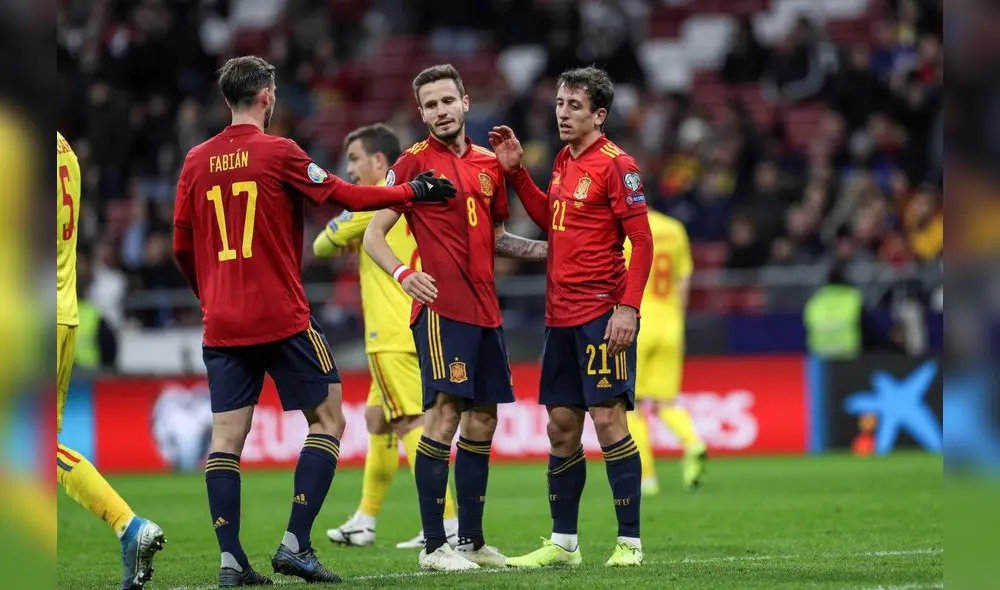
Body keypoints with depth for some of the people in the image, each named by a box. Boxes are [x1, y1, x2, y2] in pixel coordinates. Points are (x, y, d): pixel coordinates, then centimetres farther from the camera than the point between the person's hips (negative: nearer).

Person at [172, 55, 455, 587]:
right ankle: (295, 545, -3)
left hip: (221, 324, 5)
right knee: (327, 420, 6)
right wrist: (412, 192, 9)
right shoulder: (278, 153, -7)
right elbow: (343, 196, -1)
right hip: (281, 319, -5)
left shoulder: (196, 163, 7)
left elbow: (182, 248, 13)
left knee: (226, 435, 3)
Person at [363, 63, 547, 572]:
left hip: (484, 310, 7)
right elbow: (374, 235, -6)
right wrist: (403, 274, -24)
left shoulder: (489, 164, 14)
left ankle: (472, 541, 17)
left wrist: (547, 250, 13)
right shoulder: (414, 162, -3)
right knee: (444, 415, -12)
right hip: (441, 308, -7)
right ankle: (434, 546, -10)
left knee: (481, 422, 9)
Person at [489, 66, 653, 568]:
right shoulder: (564, 160, 13)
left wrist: (628, 307, -21)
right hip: (560, 314, 8)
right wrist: (516, 171, 18)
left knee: (607, 418, -10)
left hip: (601, 314, -8)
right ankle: (563, 543, 17)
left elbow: (641, 242, -13)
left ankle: (629, 542, -5)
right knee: (561, 426, 9)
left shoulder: (615, 165, -11)